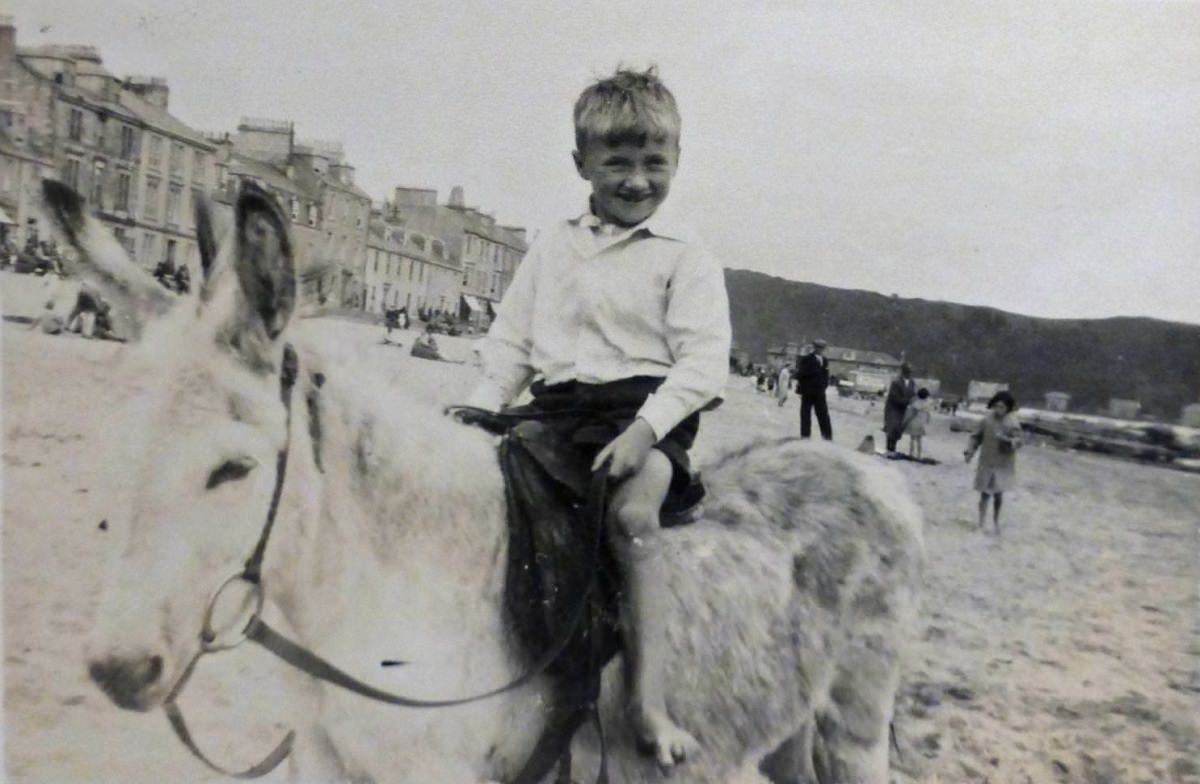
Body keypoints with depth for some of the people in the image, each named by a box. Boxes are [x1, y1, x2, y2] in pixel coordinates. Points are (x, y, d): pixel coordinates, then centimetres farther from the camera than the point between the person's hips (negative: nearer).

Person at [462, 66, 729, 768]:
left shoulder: (685, 256, 3)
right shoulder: (553, 248, 16)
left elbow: (705, 362, -6)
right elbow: (511, 345, 16)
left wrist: (645, 428, -20)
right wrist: (477, 416, 2)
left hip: (648, 411, -5)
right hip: (559, 407, 5)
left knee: (632, 512, -32)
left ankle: (649, 704, -30)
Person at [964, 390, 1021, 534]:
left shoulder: (1013, 422, -9)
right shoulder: (987, 419, -5)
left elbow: (1018, 441, -13)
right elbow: (976, 436, 2)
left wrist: (1006, 440, -32)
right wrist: (969, 451, -8)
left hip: (1003, 464, -1)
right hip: (987, 462, 1)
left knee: (998, 493, 1)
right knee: (984, 493, 4)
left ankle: (996, 519, 29)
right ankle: (981, 524, 13)